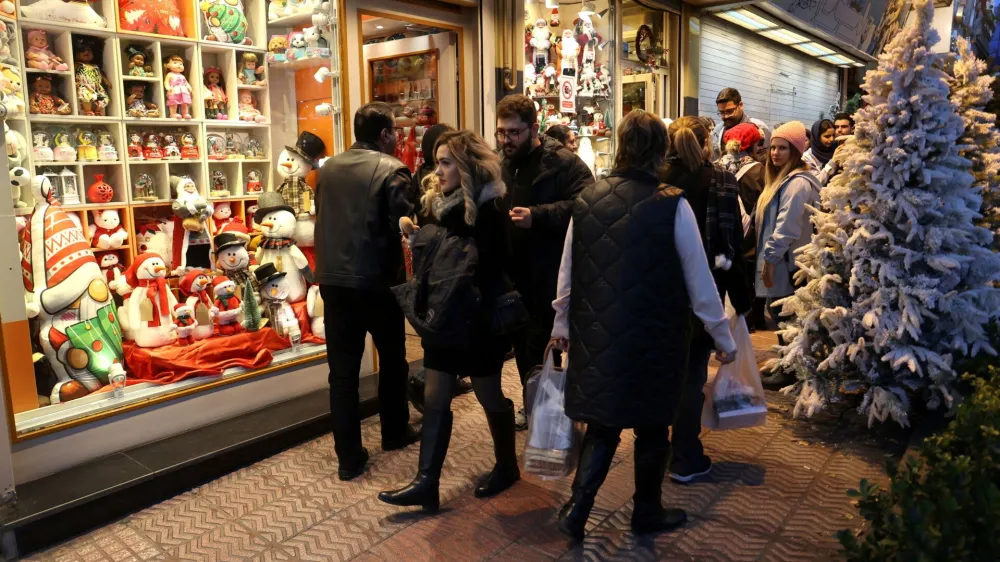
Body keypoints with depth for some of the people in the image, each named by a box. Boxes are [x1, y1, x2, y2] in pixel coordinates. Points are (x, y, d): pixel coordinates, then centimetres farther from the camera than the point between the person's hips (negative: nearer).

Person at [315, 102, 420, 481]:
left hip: (332, 279, 4)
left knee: (342, 370, 6)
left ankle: (349, 457, 10)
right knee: (392, 357, 18)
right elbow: (406, 225, -18)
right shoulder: (391, 170, -11)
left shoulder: (328, 168, 8)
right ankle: (395, 432, 34)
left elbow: (321, 218, 14)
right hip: (377, 280, -4)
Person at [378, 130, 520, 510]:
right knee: (434, 397, 5)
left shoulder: (488, 209, -15)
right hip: (446, 316, 7)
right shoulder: (440, 202, 7)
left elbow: (487, 270, -19)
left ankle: (507, 466, 31)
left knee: (488, 395, 9)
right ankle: (426, 483, 12)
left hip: (479, 319, -7)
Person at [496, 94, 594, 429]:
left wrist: (537, 216, -29)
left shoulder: (562, 163, -10)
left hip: (549, 276, -7)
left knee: (542, 347, -1)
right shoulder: (501, 166, 13)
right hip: (512, 274, 7)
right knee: (523, 345, 17)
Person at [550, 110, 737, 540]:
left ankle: (577, 509, 14)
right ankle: (646, 512, 34)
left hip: (597, 334, 3)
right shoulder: (672, 205, -13)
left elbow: (567, 272, 5)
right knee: (652, 426, 17)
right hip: (653, 337, -3)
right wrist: (723, 338, 6)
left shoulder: (587, 199, -4)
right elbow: (699, 283, -7)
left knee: (603, 422, 18)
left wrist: (562, 324, 19)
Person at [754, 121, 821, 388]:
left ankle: (789, 372, 10)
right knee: (782, 316, 16)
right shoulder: (783, 178, 17)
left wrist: (770, 258, -19)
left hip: (787, 262, -10)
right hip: (780, 259, 10)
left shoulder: (797, 183, -18)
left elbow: (787, 227, -23)